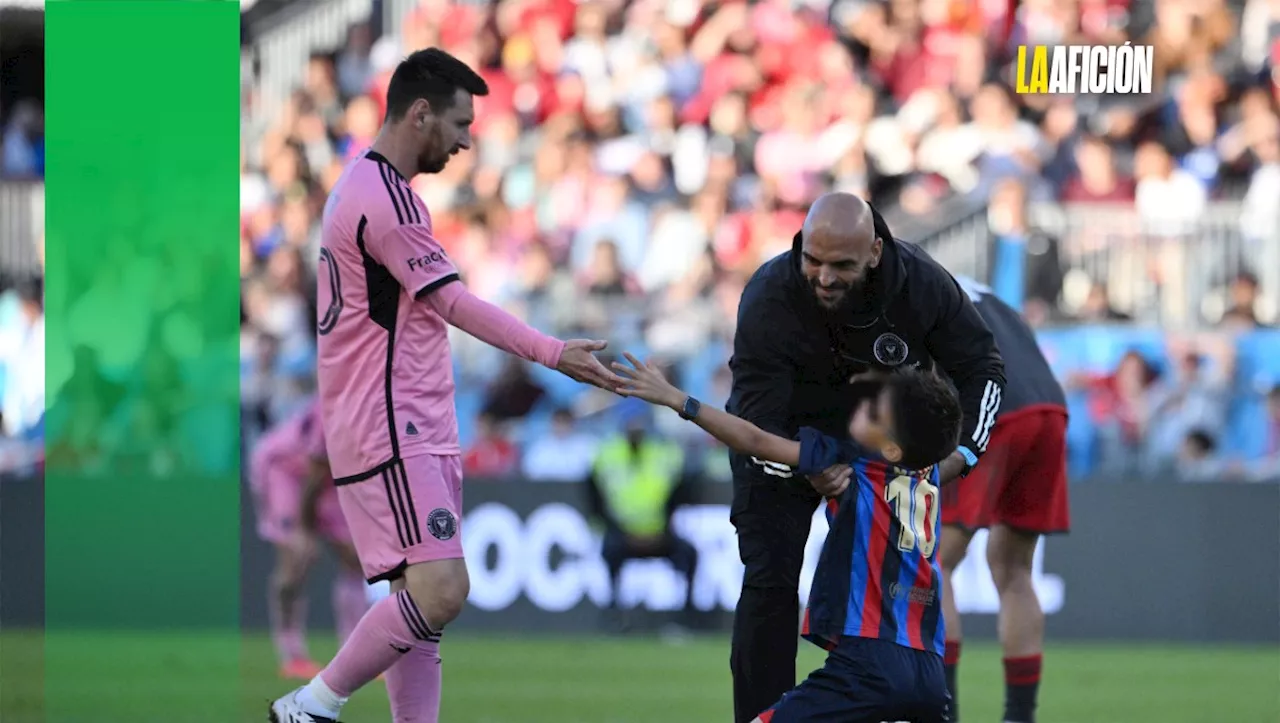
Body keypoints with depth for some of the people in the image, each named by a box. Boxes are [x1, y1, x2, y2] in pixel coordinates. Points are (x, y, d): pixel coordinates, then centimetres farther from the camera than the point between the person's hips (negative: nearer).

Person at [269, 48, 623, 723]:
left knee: (425, 598, 7)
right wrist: (554, 354, -15)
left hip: (413, 430, 11)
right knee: (440, 590, -17)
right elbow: (452, 303, -15)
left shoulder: (362, 184, 18)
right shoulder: (385, 198, -15)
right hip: (390, 432, -11)